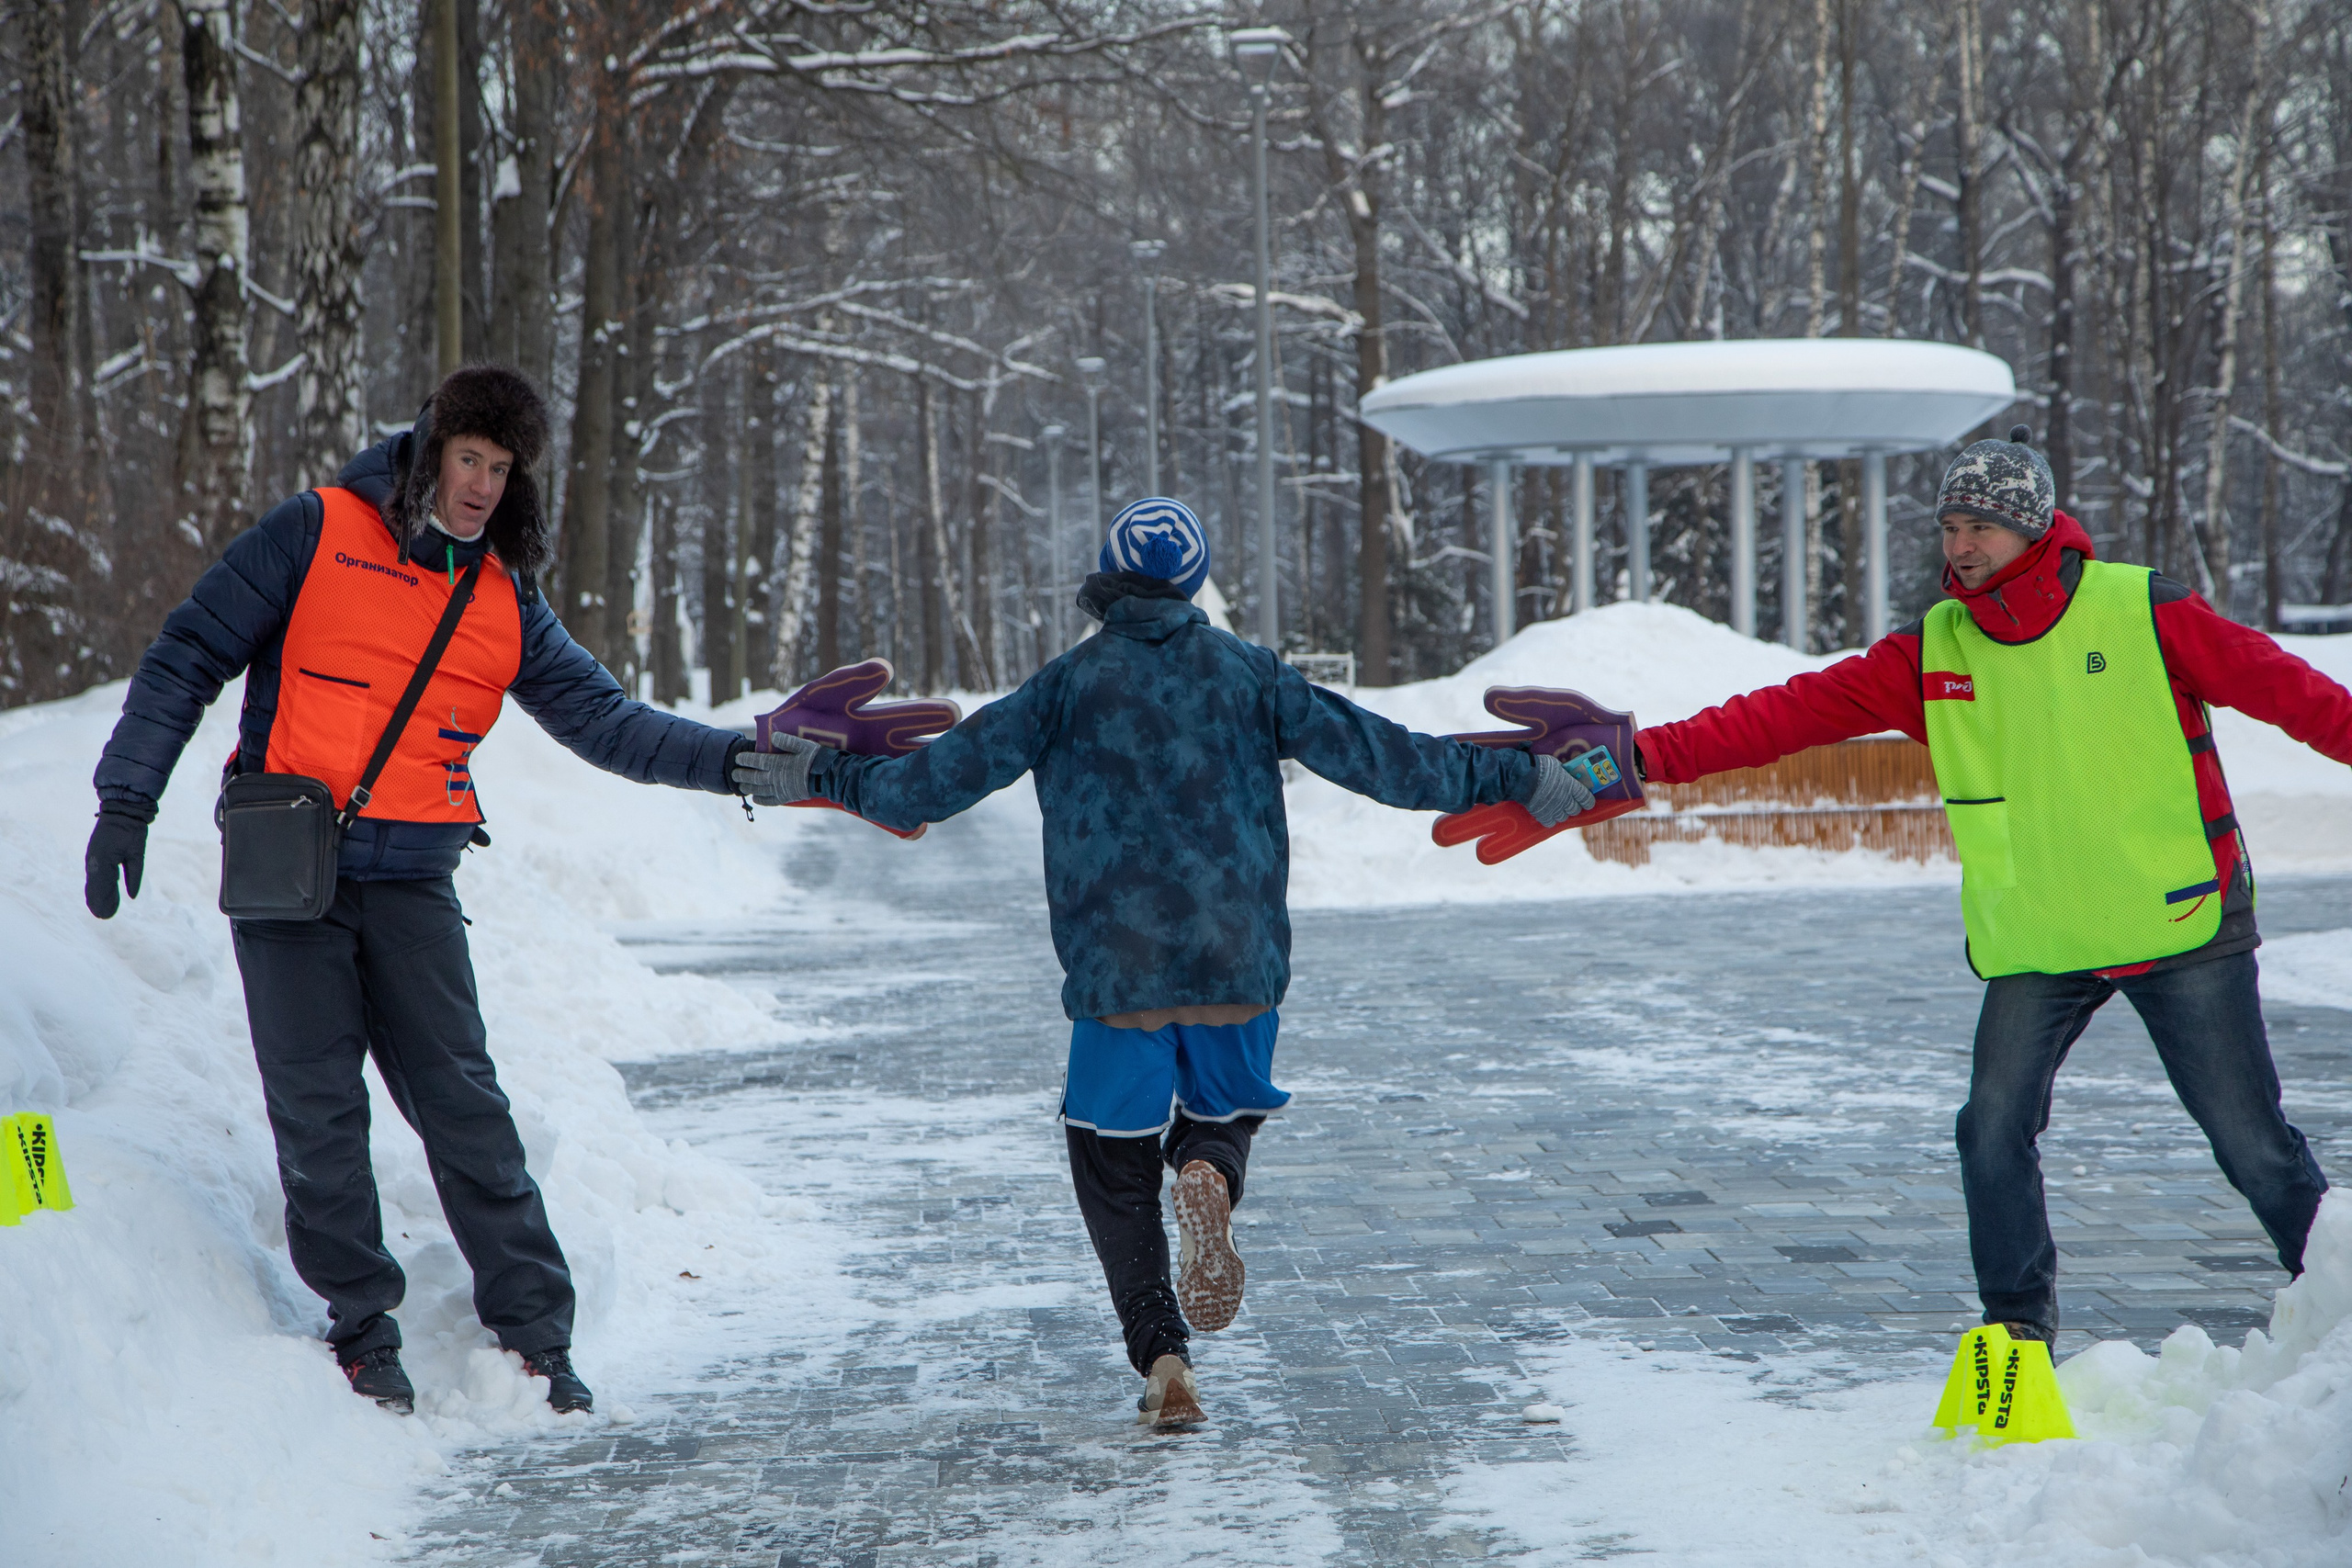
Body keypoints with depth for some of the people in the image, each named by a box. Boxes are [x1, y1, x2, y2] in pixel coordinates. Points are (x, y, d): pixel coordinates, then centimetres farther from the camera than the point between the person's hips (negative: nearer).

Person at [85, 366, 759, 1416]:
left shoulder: (505, 600, 10)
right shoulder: (316, 534, -1)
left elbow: (603, 719, 6)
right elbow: (186, 660, 0)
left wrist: (735, 758, -7)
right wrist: (127, 803, -6)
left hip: (412, 877, 2)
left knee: (464, 1101, -3)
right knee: (317, 1110, -1)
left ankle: (533, 1333, 1)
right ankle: (361, 1332, 10)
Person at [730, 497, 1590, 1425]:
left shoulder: (1070, 685, 0)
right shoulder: (1247, 674, 5)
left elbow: (934, 781, -1)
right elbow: (1378, 756, 4)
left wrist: (817, 779, 12)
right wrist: (1519, 780, 12)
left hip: (1117, 974, -2)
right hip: (1241, 966, 2)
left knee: (1115, 1162, 12)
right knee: (1221, 1113, 24)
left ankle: (1161, 1355, -4)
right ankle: (1208, 1175, -14)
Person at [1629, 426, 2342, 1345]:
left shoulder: (2142, 612, -8)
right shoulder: (1931, 653, 0)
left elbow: (2277, 684, -7)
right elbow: (1796, 711, -4)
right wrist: (1656, 755, -11)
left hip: (2181, 925, -3)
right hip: (2034, 948, 3)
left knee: (2250, 1139, 3)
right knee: (1994, 1131, -7)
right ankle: (2018, 1323, 12)